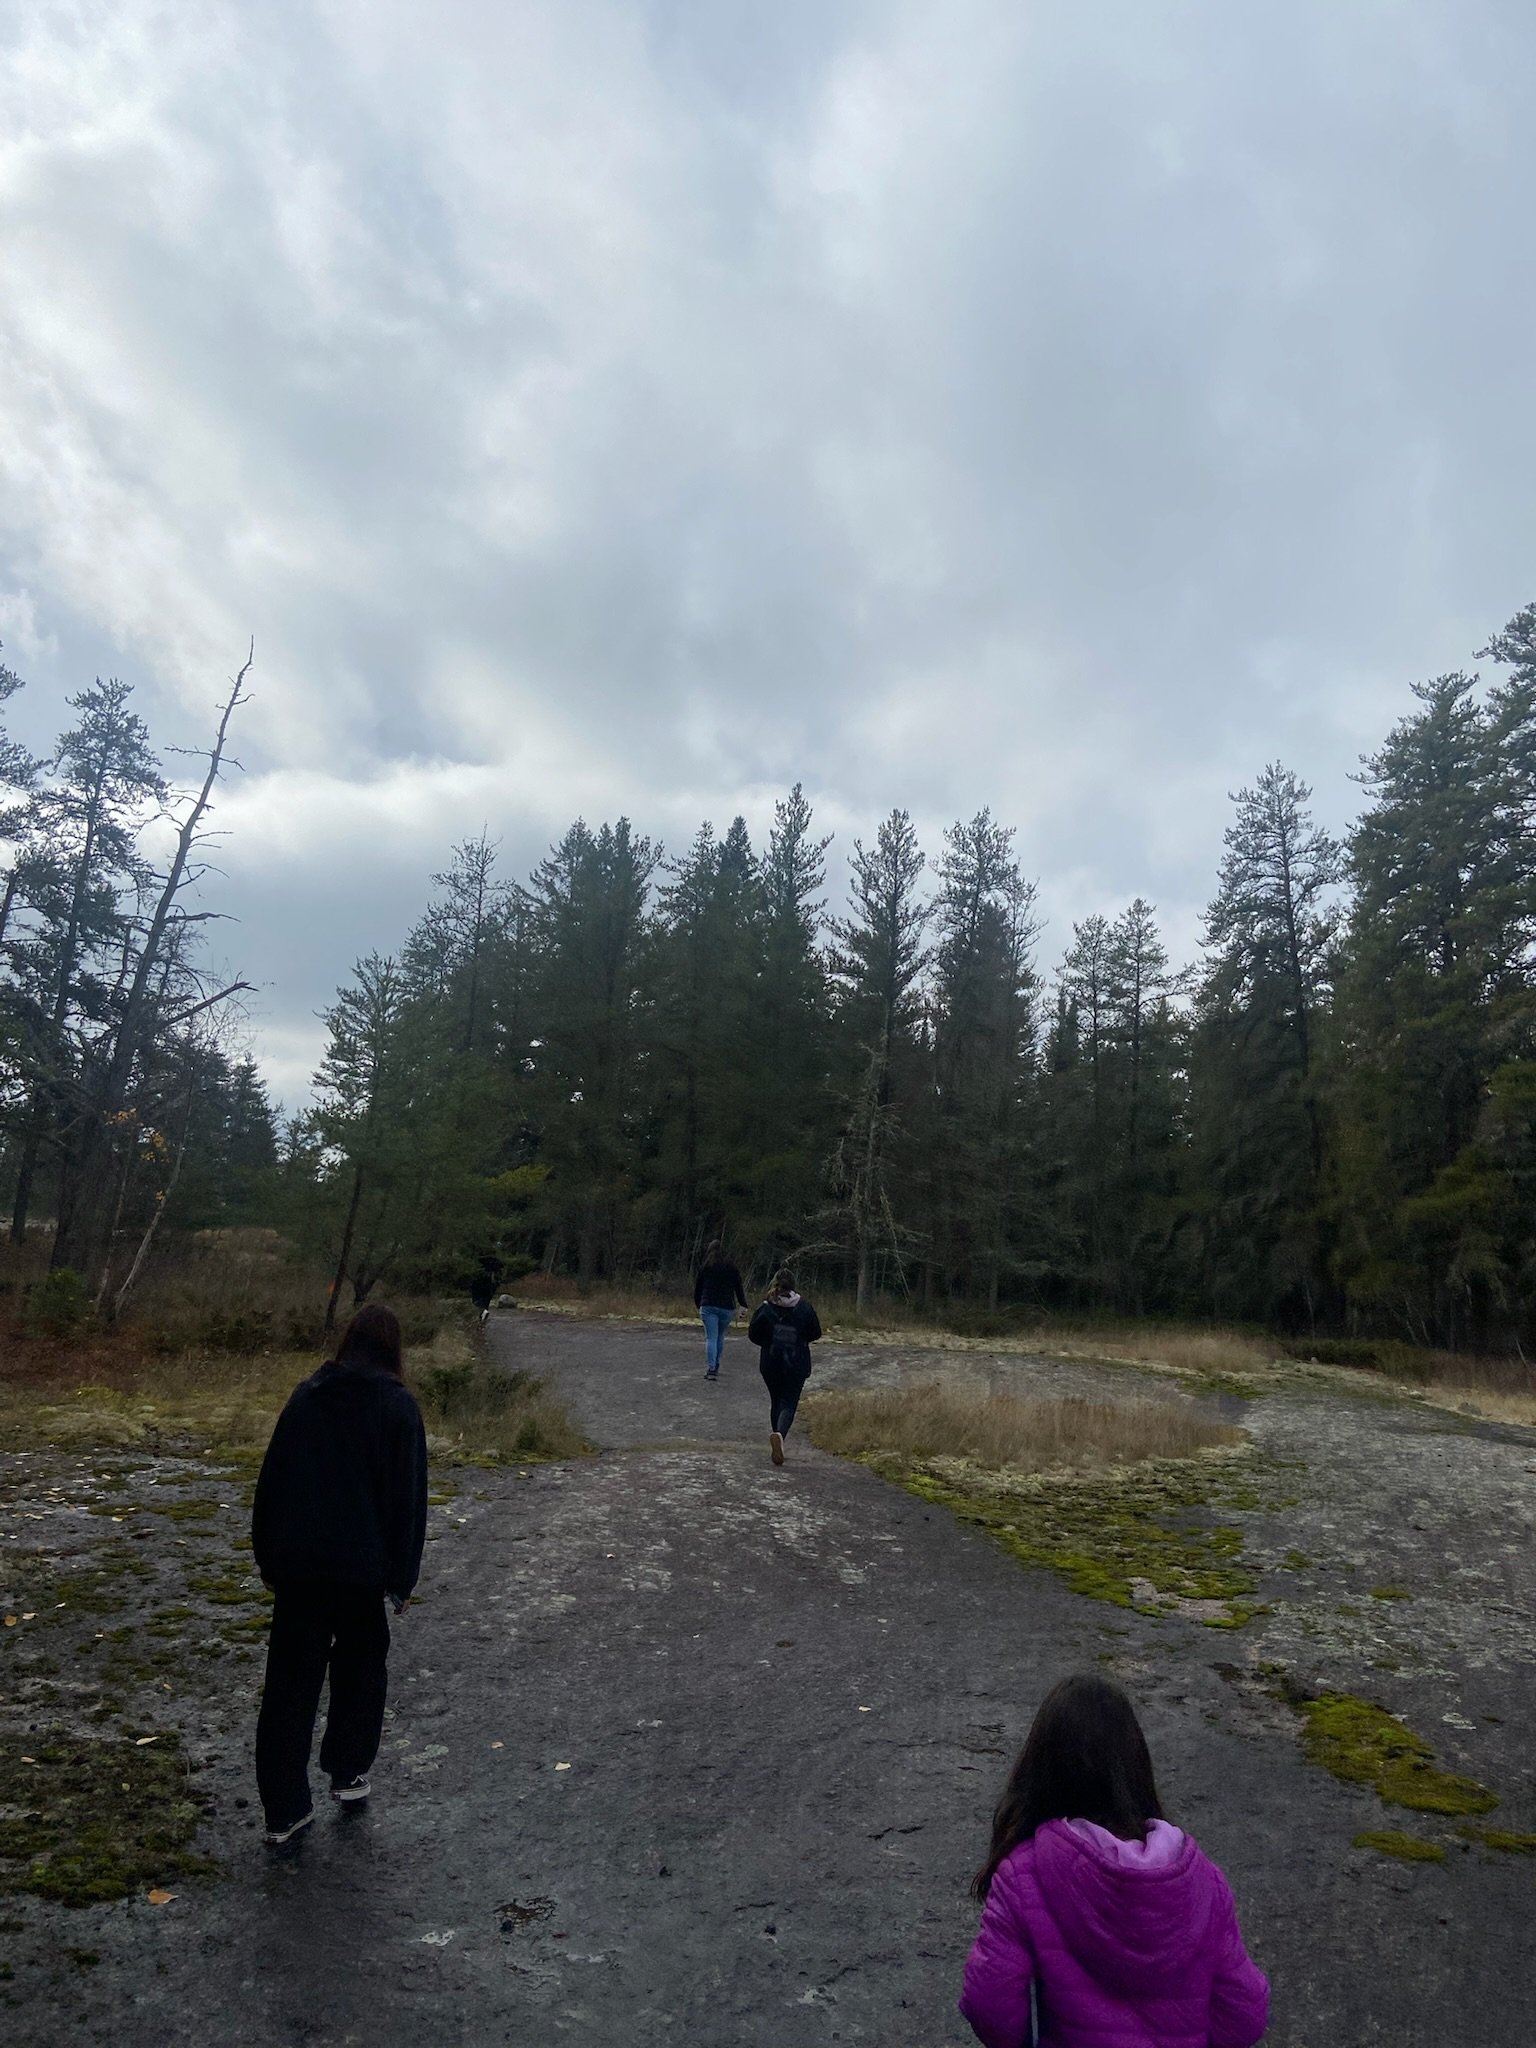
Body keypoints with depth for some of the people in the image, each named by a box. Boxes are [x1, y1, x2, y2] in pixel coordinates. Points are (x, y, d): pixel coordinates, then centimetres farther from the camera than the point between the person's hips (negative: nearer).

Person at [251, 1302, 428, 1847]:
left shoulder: (306, 1396, 1)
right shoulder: (397, 1405, -9)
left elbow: (271, 1480, 6)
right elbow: (408, 1496, -8)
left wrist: (267, 1558, 16)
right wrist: (401, 1577, 1)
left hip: (297, 1564, 2)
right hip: (362, 1567, -2)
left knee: (291, 1681, 10)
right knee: (359, 1668, 21)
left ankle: (283, 1811, 14)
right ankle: (348, 1773, 31)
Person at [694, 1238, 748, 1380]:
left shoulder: (704, 1268, 4)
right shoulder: (731, 1267, 4)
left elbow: (697, 1289, 10)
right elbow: (739, 1288, 6)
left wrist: (698, 1305, 23)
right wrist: (743, 1304, 17)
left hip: (708, 1307, -1)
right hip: (727, 1307, 1)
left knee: (711, 1338, -3)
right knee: (720, 1337, 16)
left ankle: (710, 1368, -15)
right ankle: (716, 1367, 21)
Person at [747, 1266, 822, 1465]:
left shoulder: (767, 1308, -6)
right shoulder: (804, 1307, -5)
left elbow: (753, 1334, -5)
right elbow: (815, 1332, 1)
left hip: (770, 1363, 1)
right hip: (797, 1364, -1)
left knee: (776, 1401, 18)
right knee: (789, 1403, -1)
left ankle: (776, 1436, 21)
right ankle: (780, 1434, -27)